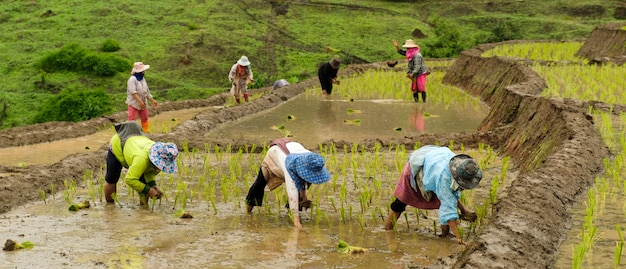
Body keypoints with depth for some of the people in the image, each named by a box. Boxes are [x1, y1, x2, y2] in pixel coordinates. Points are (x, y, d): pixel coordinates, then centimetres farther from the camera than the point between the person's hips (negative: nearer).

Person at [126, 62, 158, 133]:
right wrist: (140, 102, -30)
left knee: (145, 119, 14)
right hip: (134, 103, -8)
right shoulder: (132, 79, -16)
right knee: (132, 120, -9)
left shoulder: (143, 79, 9)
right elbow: (133, 92, -24)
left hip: (143, 104, 8)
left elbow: (147, 91, 16)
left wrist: (152, 100, 15)